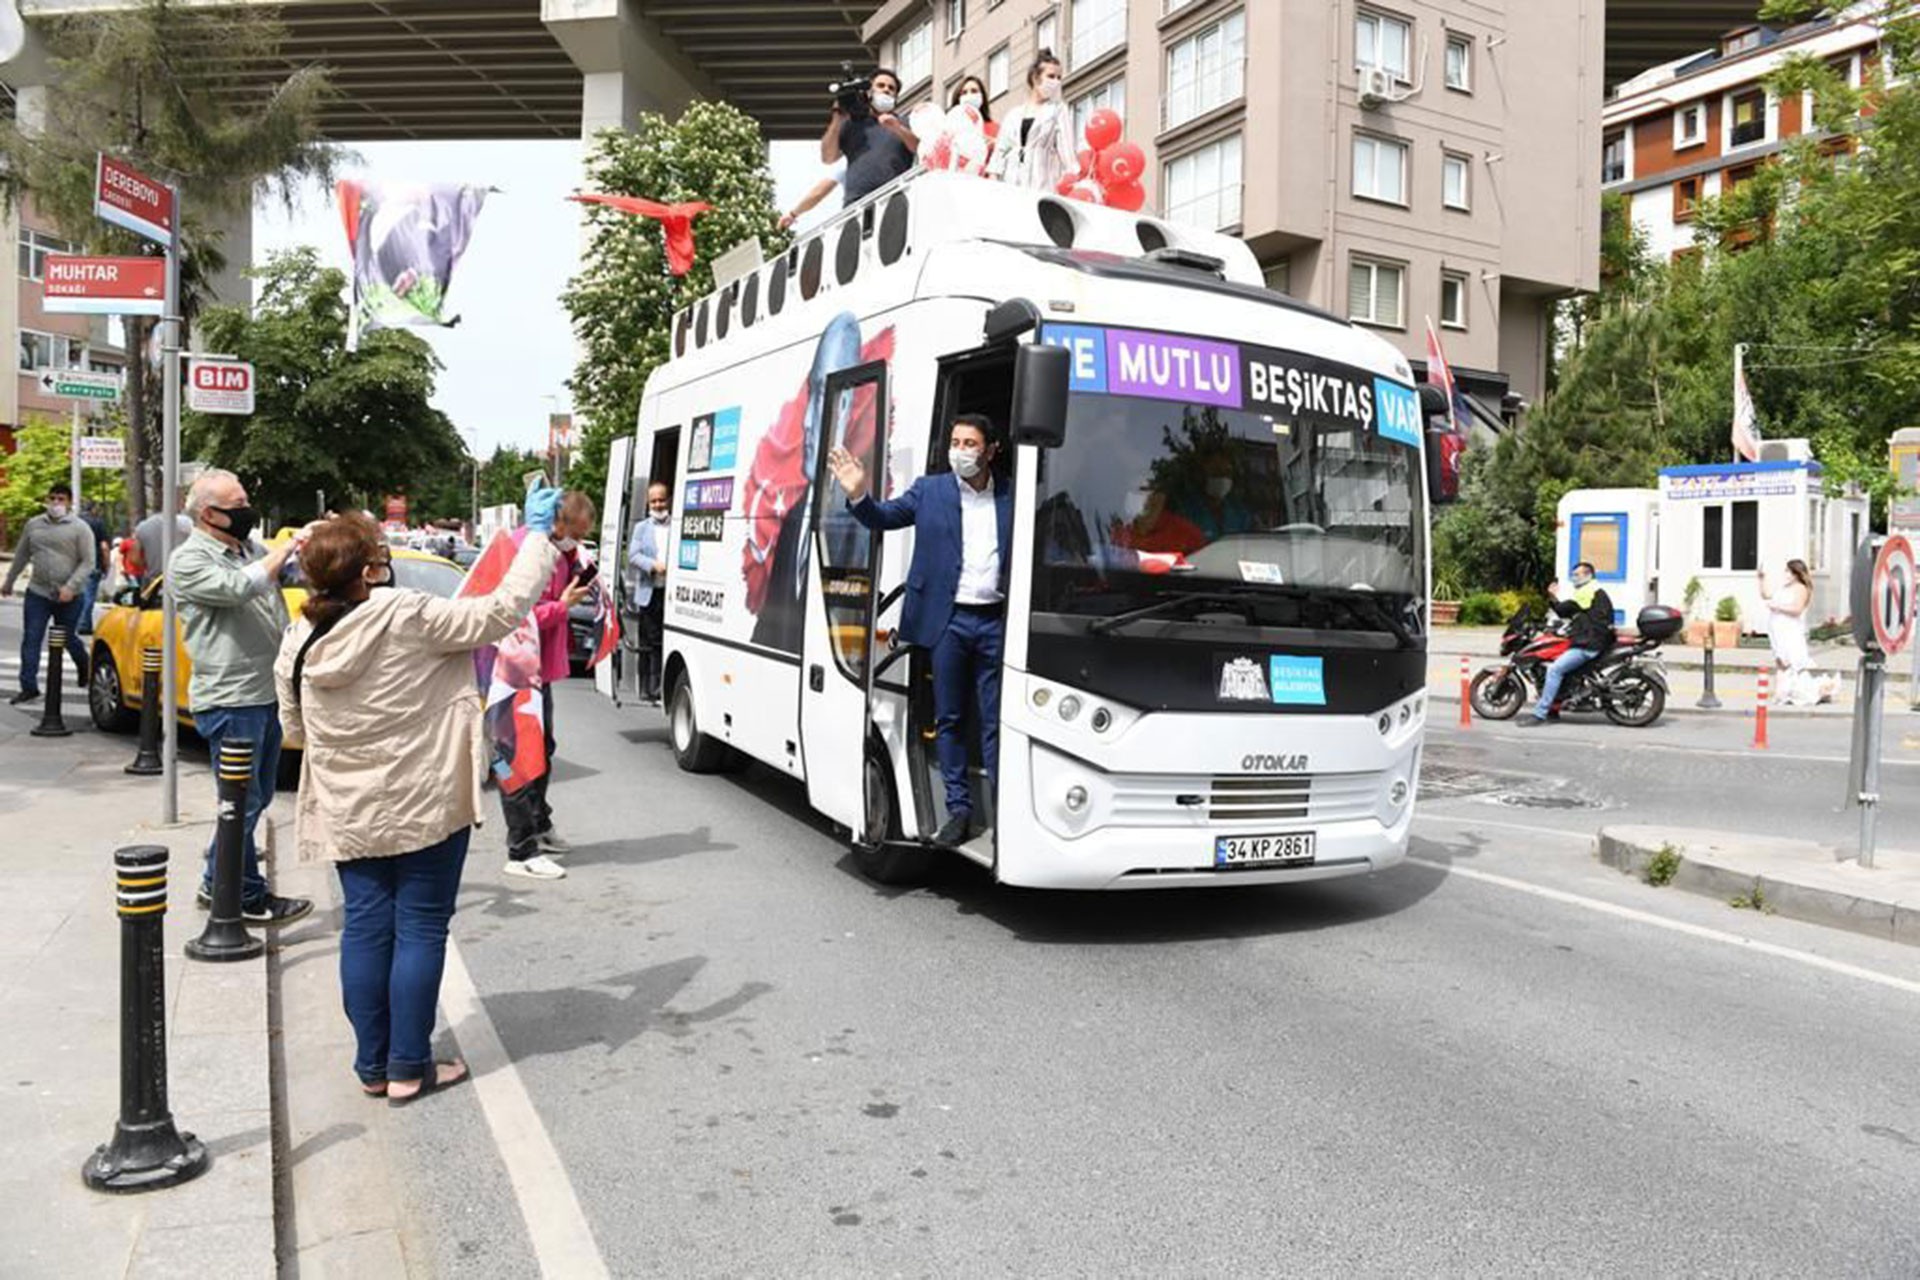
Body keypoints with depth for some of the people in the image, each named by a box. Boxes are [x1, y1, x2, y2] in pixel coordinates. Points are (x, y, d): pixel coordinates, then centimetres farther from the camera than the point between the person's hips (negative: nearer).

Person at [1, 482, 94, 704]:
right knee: (31, 640, -2)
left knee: (68, 639, 9)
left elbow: (87, 563, -8)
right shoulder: (33, 525, 8)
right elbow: (21, 556, 19)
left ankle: (84, 667, 38)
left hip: (69, 596, -3)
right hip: (37, 592, 3)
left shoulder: (80, 528, -5)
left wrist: (71, 586, -19)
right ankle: (28, 687, 2)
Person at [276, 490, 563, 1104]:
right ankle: (408, 1069, 13)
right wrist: (537, 534, -6)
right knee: (420, 930, 5)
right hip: (426, 807, -5)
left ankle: (372, 1064, 22)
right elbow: (501, 612, -15)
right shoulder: (408, 619, -19)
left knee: (366, 927, 12)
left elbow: (295, 723, 13)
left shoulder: (299, 641, 0)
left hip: (349, 816, 6)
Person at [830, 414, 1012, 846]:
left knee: (996, 722, 4)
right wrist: (858, 494, -16)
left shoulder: (1012, 495, 5)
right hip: (948, 620, 1)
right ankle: (959, 808, 18)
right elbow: (884, 517, 1)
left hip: (995, 621, -1)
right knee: (948, 719, 8)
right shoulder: (930, 490, 7)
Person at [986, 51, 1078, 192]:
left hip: (1041, 186, -3)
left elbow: (1066, 147, 2)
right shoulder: (1013, 114, 21)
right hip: (1011, 184, 3)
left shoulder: (1059, 110, 13)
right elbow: (1001, 150, 17)